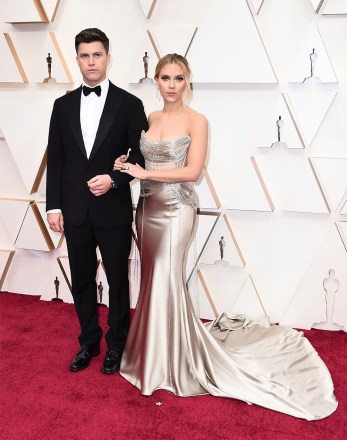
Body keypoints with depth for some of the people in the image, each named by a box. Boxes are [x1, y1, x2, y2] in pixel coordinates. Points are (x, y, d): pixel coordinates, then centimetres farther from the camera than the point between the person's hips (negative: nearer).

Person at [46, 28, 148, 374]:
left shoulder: (129, 104, -3)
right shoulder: (63, 105, 7)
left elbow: (140, 155, -2)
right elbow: (55, 159, 6)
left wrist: (113, 179, -18)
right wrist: (54, 205, 2)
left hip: (113, 210, -3)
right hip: (75, 211, 3)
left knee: (117, 281, 10)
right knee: (82, 281, 14)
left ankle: (116, 345, 29)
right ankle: (89, 342, 33)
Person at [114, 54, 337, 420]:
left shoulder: (196, 121, -7)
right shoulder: (149, 118, 10)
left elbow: (192, 171, -16)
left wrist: (144, 173, -16)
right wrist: (125, 165, -4)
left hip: (176, 210, -5)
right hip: (147, 208, 6)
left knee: (167, 281, -5)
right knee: (153, 280, 11)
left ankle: (172, 363, 12)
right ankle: (154, 352, 29)